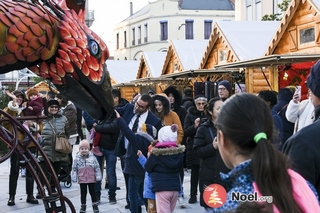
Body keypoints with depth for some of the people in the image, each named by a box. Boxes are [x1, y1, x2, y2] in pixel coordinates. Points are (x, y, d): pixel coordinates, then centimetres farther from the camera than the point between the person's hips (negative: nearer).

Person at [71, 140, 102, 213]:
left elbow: (97, 168, 1)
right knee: (83, 193, 9)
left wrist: (98, 176, -1)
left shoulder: (92, 157, -3)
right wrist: (74, 177, -1)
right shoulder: (77, 159, -2)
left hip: (91, 179, 0)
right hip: (82, 180, 1)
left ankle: (95, 205, 19)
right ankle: (83, 206, 21)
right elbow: (74, 169, 3)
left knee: (92, 192, 8)